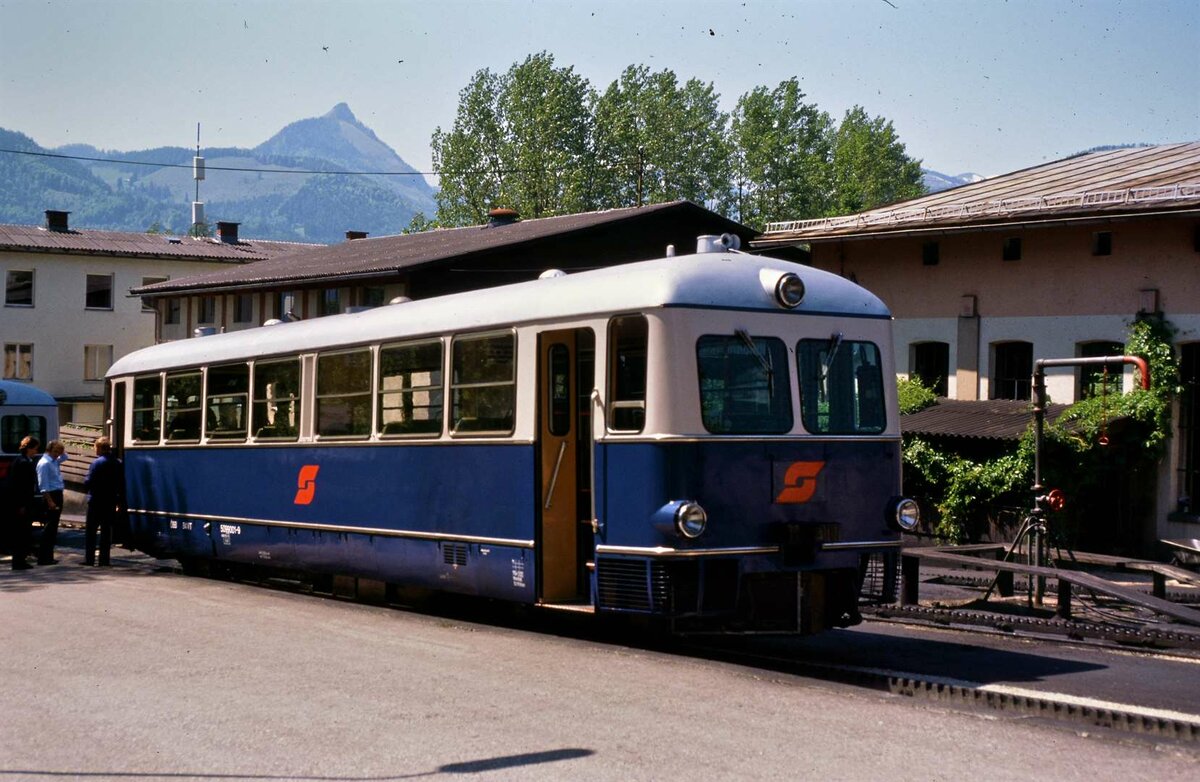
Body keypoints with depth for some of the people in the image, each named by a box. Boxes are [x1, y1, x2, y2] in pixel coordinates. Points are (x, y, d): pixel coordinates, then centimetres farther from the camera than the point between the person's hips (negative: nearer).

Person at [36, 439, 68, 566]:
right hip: (51, 495, -10)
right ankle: (43, 557, -7)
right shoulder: (44, 463, -14)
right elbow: (43, 485, -20)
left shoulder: (54, 461, 13)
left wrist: (62, 450, 14)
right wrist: (50, 501, -23)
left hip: (57, 495, 10)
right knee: (49, 527, -9)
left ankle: (48, 556, 17)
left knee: (53, 527, 12)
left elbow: (64, 457, 36)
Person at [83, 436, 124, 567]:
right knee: (106, 531, 8)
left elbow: (88, 483, -16)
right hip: (110, 502, 5)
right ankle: (104, 560, 6)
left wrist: (85, 480, 7)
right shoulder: (118, 464, 5)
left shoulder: (97, 463, -14)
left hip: (96, 502, -5)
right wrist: (120, 502, 15)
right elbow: (122, 485, 8)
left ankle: (89, 558, 1)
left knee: (90, 531, 3)